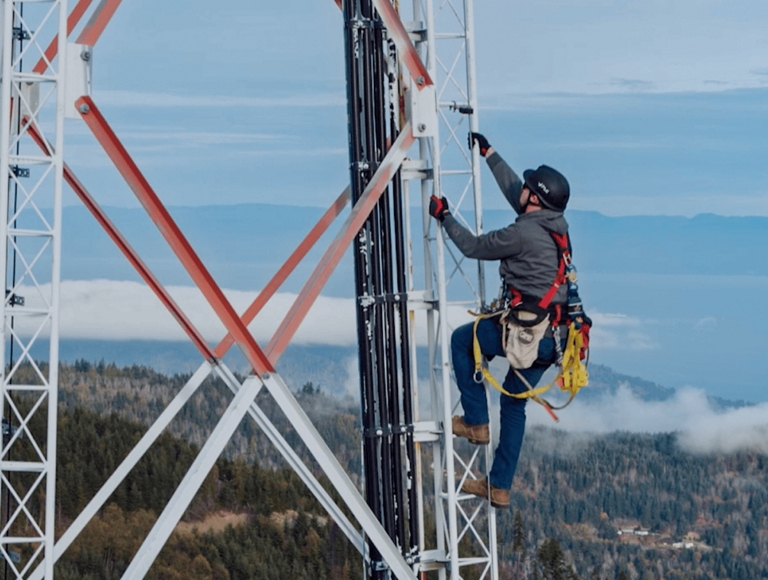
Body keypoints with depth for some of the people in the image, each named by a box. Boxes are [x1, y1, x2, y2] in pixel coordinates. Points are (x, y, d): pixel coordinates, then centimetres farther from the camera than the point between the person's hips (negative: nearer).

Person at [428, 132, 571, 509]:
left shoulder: (524, 233, -17)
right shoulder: (556, 225, 9)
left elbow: (475, 247, -5)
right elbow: (513, 190, 24)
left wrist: (444, 217, 10)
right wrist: (488, 154, 33)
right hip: (552, 339, 8)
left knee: (461, 340, 18)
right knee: (514, 404, 19)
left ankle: (476, 422, 18)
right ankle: (500, 487, 21)